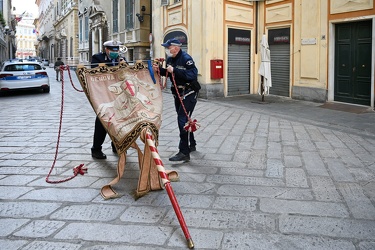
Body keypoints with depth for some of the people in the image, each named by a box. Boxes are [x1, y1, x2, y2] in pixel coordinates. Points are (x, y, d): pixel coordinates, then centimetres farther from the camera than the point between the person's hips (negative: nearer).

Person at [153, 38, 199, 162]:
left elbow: (192, 74, -32)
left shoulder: (185, 58, -20)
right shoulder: (170, 59, 6)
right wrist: (160, 69, 1)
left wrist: (174, 70, -32)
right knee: (183, 119, 18)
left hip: (189, 93, -9)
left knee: (183, 120, -15)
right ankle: (191, 144, 35)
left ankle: (184, 152, -12)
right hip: (178, 93, 9)